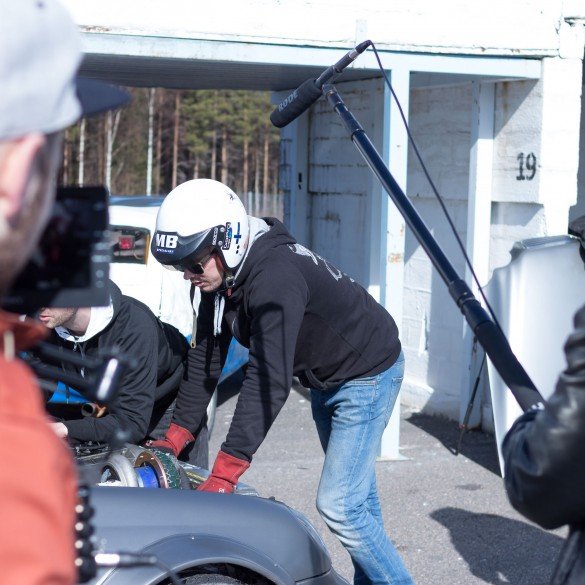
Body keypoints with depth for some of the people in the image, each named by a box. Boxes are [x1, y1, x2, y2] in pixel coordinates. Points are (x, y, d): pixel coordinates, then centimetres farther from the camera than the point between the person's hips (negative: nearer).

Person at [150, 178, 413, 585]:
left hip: (368, 374, -9)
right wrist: (175, 439, -5)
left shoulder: (276, 278, -36)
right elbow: (206, 359, -1)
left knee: (338, 504, -14)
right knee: (358, 497, 18)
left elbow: (269, 381, -41)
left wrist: (223, 476, -43)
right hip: (325, 380, 9)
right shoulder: (221, 278, -8)